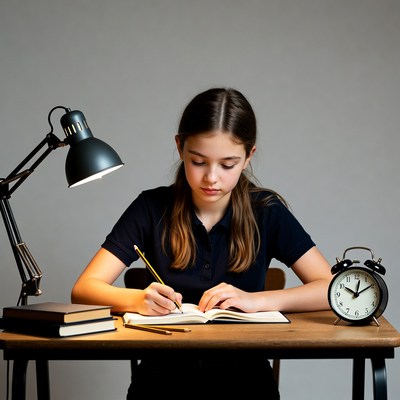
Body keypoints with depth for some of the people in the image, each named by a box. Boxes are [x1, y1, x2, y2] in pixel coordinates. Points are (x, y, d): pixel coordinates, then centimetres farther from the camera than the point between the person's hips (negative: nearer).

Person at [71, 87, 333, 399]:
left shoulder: (267, 212, -1)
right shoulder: (152, 208, -1)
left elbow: (330, 289, -6)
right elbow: (83, 289, -6)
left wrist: (255, 300, -21)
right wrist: (138, 300, -26)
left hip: (243, 373, 1)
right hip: (164, 372, 0)